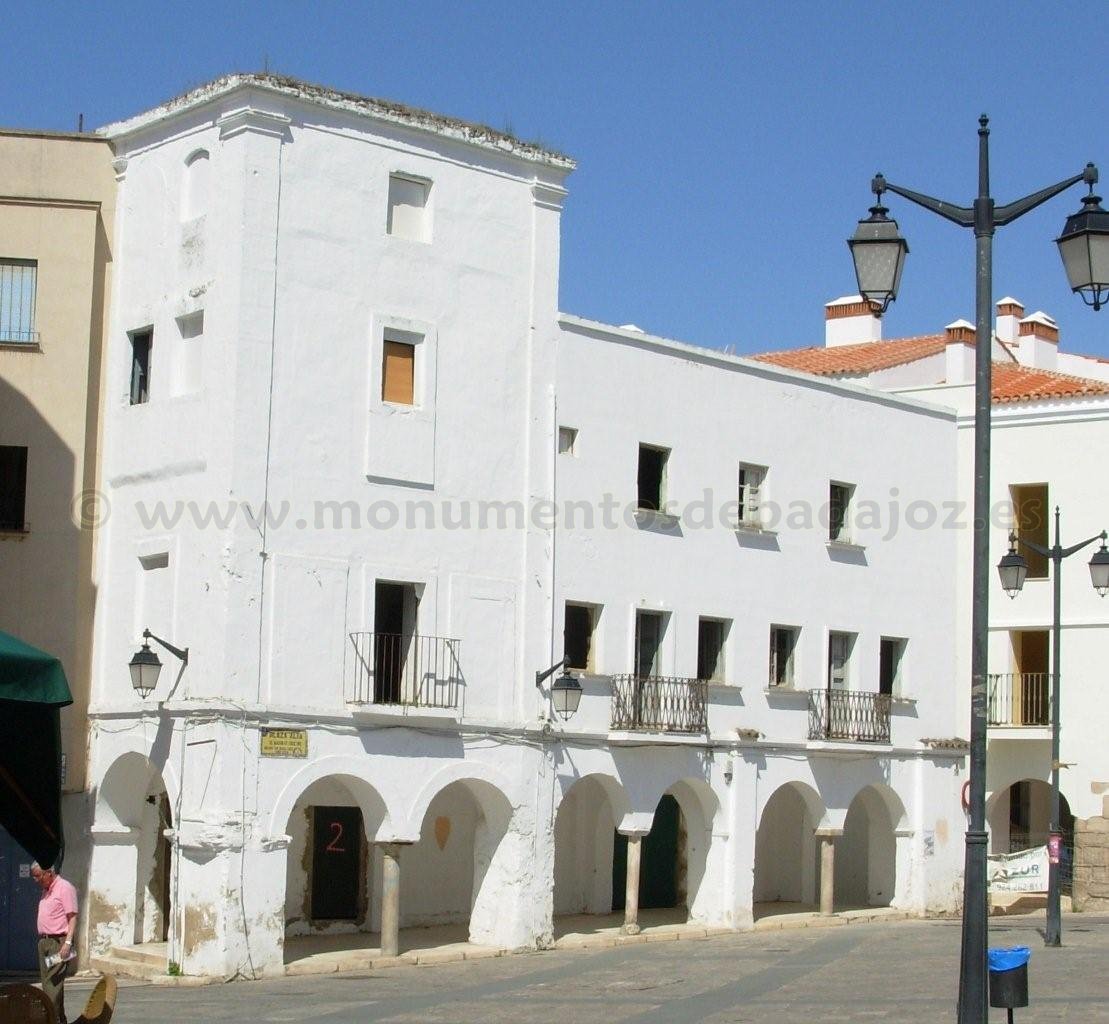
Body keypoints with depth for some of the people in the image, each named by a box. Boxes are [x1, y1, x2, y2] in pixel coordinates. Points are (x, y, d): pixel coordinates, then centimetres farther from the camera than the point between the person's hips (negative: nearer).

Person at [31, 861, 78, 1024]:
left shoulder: (65, 888, -10)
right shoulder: (46, 890, 17)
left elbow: (72, 918, -14)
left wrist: (68, 943, -21)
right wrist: (41, 940, 14)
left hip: (58, 942, -9)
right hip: (44, 941, 9)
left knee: (54, 983, -13)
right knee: (46, 983, 8)